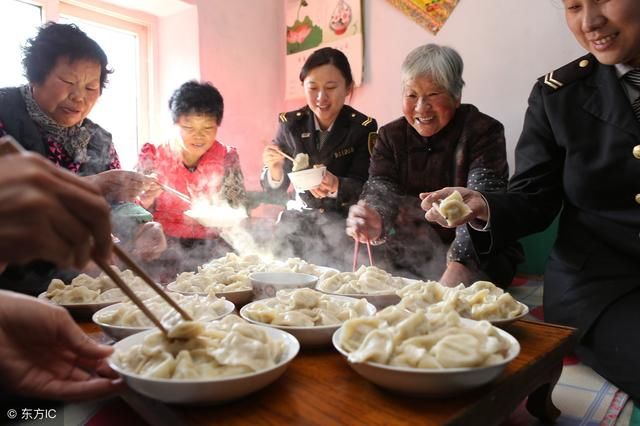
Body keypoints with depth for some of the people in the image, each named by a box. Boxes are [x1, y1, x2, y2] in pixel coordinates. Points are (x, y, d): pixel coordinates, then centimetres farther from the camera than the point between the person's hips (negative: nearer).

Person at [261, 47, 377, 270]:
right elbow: (275, 189, 1)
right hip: (299, 223, 2)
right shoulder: (291, 124, -1)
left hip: (342, 225, -2)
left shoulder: (363, 127, -7)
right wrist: (274, 170, -23)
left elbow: (362, 188, -10)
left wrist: (335, 186, -33)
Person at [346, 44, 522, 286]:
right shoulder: (390, 136, 3)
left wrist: (458, 269, -35)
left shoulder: (483, 132, -8)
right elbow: (380, 191, -9)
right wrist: (375, 224, -33)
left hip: (476, 267, -4)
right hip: (405, 268, 4)